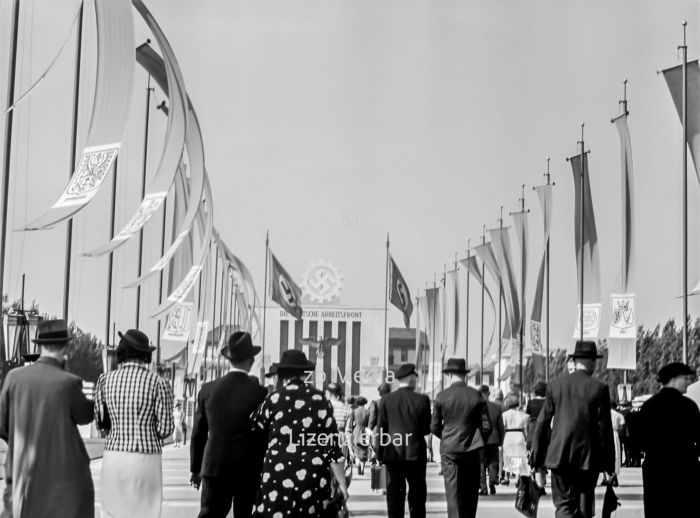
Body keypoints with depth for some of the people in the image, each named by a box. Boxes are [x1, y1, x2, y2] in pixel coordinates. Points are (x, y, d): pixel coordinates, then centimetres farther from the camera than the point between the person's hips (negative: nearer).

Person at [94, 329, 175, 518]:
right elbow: (165, 428, -6)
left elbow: (101, 422, 11)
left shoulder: (105, 380, 2)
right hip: (146, 463, -2)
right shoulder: (159, 383, -6)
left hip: (114, 460, 2)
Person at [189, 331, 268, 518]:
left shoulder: (208, 389, -1)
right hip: (250, 470, -2)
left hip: (214, 467, 2)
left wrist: (196, 468, 17)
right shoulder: (260, 393, -9)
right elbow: (266, 435, -2)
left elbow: (198, 433, 6)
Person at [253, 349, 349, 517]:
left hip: (279, 476, -2)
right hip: (314, 477, 2)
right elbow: (332, 442, 2)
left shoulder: (273, 399, 0)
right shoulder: (320, 400, 3)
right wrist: (341, 482, 8)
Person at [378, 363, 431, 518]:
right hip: (416, 453, -1)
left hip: (393, 453, 1)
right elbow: (427, 429, -3)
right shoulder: (422, 400, -6)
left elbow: (380, 429, -2)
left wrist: (380, 453, 5)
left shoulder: (386, 399, -3)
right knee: (417, 494, 8)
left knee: (394, 494, 5)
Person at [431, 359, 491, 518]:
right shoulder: (476, 396, -3)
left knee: (453, 492, 2)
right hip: (472, 449, 1)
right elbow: (486, 427, -2)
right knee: (471, 493, 14)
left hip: (449, 450, -1)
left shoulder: (442, 396, -6)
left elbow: (435, 427, -1)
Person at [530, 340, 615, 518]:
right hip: (588, 457, -1)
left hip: (559, 456, 1)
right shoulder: (599, 388, -4)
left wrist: (537, 457, 9)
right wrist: (609, 463, 3)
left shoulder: (555, 385, 1)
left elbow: (543, 422, 3)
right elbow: (604, 428, -4)